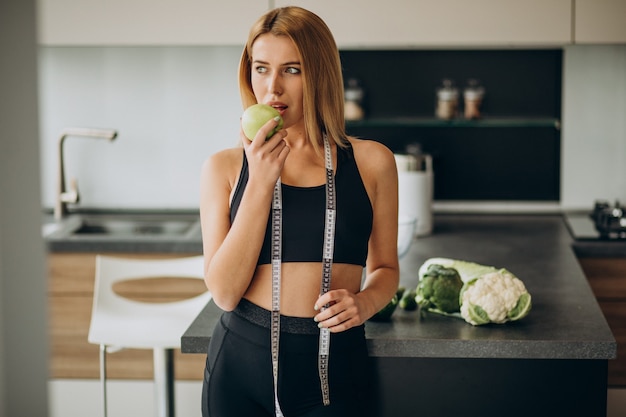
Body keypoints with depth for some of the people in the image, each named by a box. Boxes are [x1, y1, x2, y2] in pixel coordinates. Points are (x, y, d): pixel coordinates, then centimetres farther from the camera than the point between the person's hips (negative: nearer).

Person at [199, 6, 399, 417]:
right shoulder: (225, 167, 0)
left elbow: (385, 267, 12)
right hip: (241, 363, 0)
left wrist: (365, 302, -9)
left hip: (333, 370, 0)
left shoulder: (370, 162, 1)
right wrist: (260, 182, -14)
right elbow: (225, 292, -8)